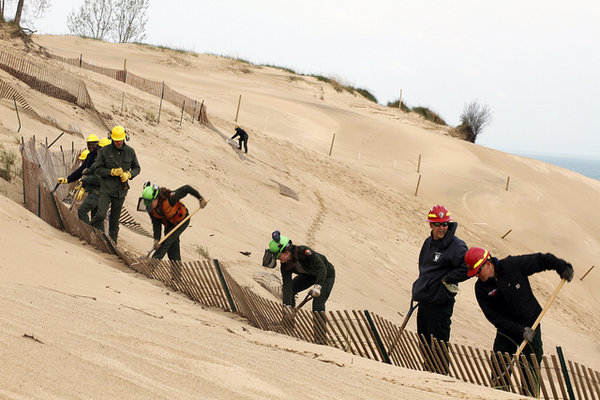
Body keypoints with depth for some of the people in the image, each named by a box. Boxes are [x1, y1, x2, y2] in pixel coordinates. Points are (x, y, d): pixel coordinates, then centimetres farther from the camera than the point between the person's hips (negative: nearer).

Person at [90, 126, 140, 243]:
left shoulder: (130, 151, 3)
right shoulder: (105, 151, -6)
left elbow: (137, 168, 13)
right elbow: (97, 169, -4)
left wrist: (129, 174, -8)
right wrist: (112, 172, -17)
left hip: (121, 191, 3)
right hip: (106, 189, -3)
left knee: (115, 220, 9)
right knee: (101, 215, -19)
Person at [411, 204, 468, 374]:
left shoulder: (456, 245, -13)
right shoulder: (429, 242, 12)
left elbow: (467, 268, -21)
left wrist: (446, 279, -15)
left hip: (440, 302, -8)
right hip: (424, 300, 8)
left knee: (437, 343, -6)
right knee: (424, 340, 17)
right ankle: (428, 371, 29)